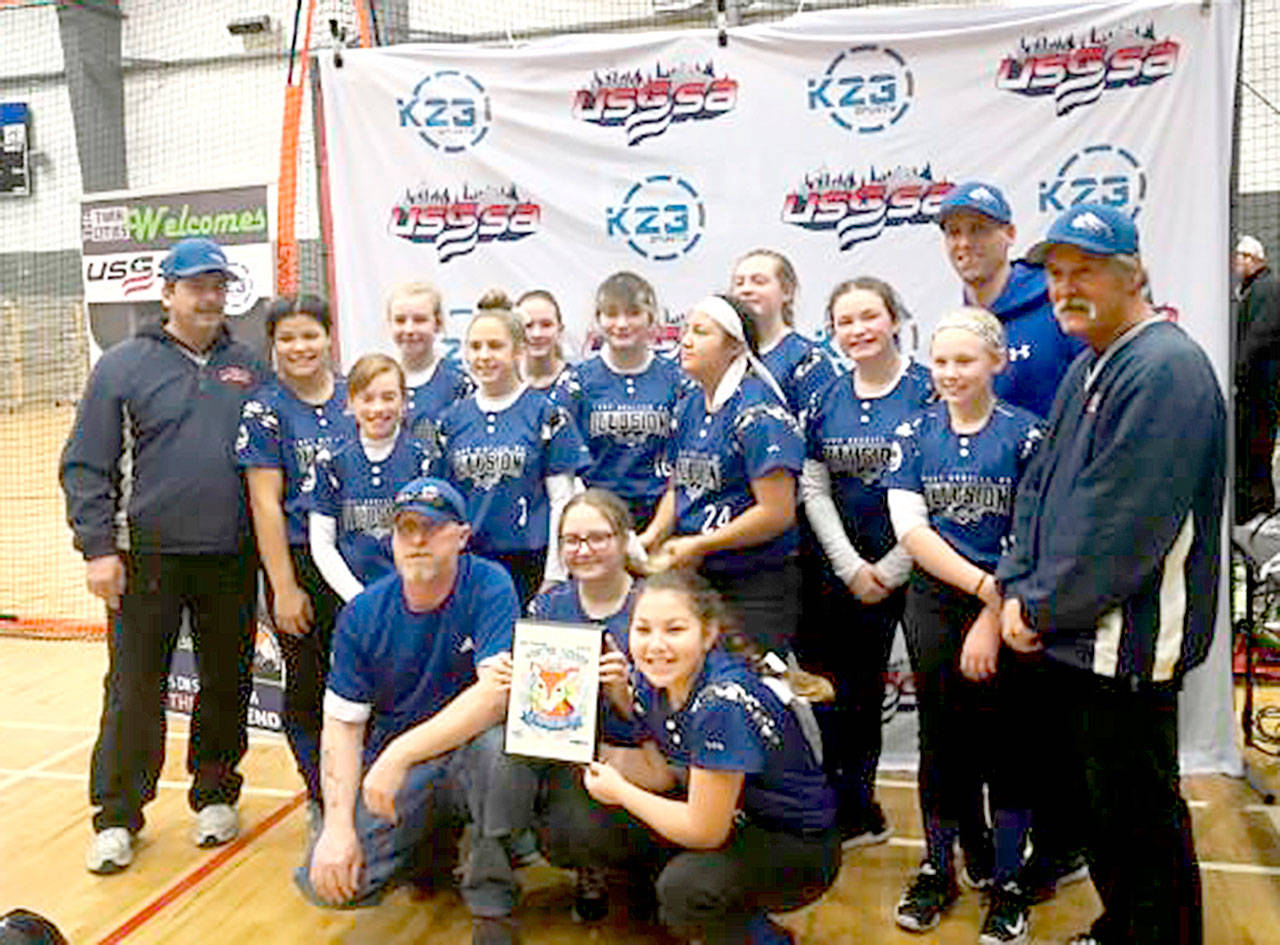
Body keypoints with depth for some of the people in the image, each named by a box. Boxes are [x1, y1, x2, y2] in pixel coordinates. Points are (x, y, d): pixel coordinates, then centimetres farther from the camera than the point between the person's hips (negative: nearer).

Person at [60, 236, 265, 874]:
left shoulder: (249, 368, 8)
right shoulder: (124, 366, 0)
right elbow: (85, 467, -2)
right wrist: (98, 548, -9)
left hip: (233, 559, 3)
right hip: (148, 559, -2)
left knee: (226, 685, 11)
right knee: (134, 691, 3)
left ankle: (215, 796, 28)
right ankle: (117, 816, 18)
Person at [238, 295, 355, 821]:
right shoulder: (265, 408, -4)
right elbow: (266, 503, -7)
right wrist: (284, 587, -11)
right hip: (300, 561, -3)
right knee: (308, 687, 8)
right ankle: (322, 802, 24)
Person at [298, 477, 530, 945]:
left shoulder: (489, 587, -13)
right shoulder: (362, 614, -3)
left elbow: (497, 693, -25)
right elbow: (342, 724, -2)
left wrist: (400, 754, -32)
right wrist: (337, 824, -15)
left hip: (468, 752, -3)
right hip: (388, 764, 3)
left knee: (499, 744, -37)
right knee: (324, 882, -15)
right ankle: (429, 848, 16)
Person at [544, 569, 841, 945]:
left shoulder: (724, 702, -32)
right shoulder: (652, 678, -9)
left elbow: (704, 831, -26)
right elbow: (659, 774, 3)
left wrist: (618, 791, -13)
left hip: (797, 847, -7)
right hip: (725, 818, 7)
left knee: (684, 888, -34)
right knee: (573, 821, -3)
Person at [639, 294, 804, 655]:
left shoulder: (758, 411, -14)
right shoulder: (689, 407, 10)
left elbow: (777, 513, -18)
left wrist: (700, 545, -15)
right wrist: (653, 536, 0)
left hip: (756, 587, -7)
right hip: (693, 578, 7)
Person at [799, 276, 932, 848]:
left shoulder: (928, 391, -5)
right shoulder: (826, 400, 8)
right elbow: (813, 489, 6)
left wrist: (890, 570, -11)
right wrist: (852, 567, -5)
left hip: (910, 569, -4)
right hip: (841, 572, 4)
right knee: (843, 692, 8)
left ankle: (853, 810, 19)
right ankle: (857, 814, 25)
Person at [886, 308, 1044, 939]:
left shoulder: (1025, 434, -4)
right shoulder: (916, 433, 4)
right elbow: (909, 527, -6)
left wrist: (993, 620, -13)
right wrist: (982, 586, -15)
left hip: (1008, 607, -2)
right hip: (934, 606, 2)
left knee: (1005, 741, 4)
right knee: (941, 738, 10)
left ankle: (1007, 881, 22)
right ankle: (938, 869, 28)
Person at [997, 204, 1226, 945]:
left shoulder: (1165, 368, -18)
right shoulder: (1089, 370, 13)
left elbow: (1121, 523, -24)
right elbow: (1043, 485, 13)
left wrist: (1043, 607, -14)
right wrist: (1020, 588, 0)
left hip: (1128, 644, -10)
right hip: (1074, 638, 10)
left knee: (1139, 815, 5)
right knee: (1096, 799, 22)